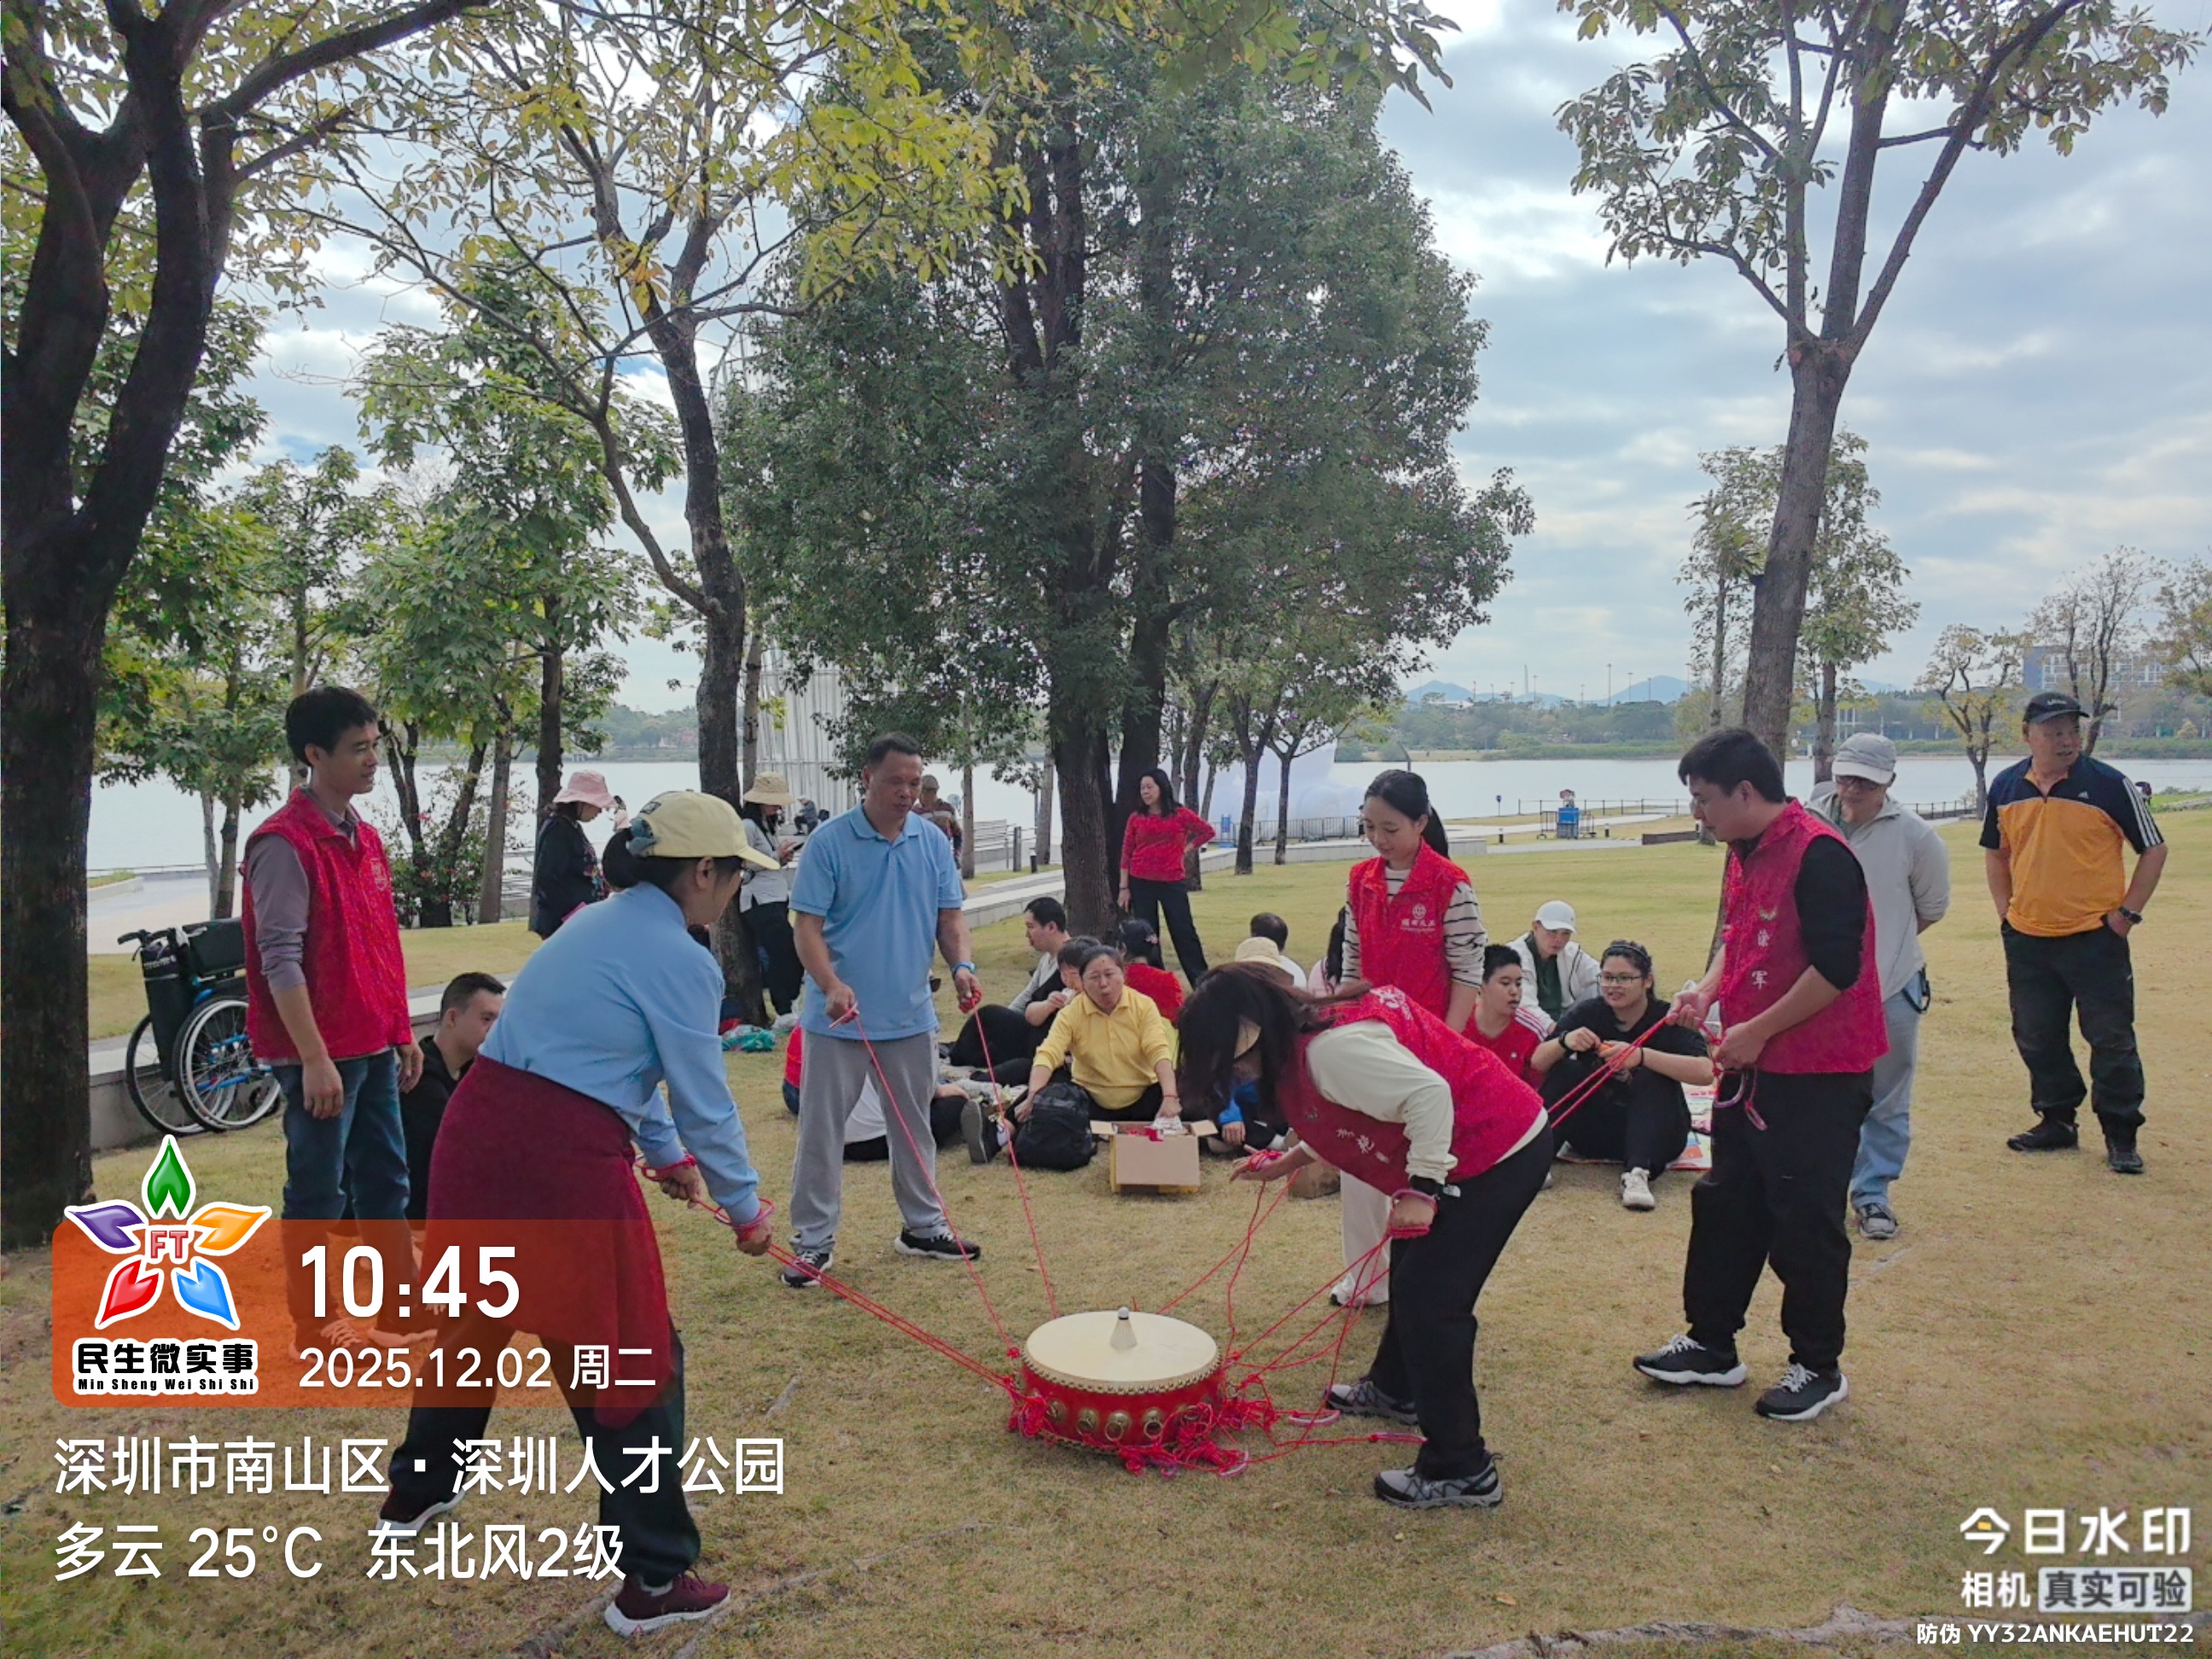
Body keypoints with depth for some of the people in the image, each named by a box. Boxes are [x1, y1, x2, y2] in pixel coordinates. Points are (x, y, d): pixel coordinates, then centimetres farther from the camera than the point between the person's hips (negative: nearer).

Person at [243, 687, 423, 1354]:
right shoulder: (285, 844, -16)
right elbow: (280, 960, -19)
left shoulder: (363, 837, 11)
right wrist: (314, 1059, -21)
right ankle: (313, 1326, 17)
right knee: (318, 1191, 3)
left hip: (374, 1046, 8)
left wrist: (403, 1032, 16)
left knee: (386, 1178, 16)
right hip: (321, 1053, -8)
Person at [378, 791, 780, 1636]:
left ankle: (415, 1494, 52)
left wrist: (666, 1152, 34)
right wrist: (745, 1206, 10)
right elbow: (705, 1103, -5)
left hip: (475, 1133, 9)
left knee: (473, 1319, 30)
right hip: (566, 1163, -9)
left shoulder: (595, 924, 16)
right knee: (634, 1362, 5)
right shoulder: (680, 961, -10)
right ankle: (653, 1582, 14)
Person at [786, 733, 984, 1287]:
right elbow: (807, 924, -12)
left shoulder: (933, 841, 3)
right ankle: (813, 1240, 15)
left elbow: (950, 915, 8)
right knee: (822, 1130, 3)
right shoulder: (830, 841, -10)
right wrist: (831, 985, -26)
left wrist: (961, 965, -11)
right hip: (840, 1017, -4)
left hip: (911, 1015, 4)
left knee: (914, 1126, 16)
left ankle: (923, 1226, 31)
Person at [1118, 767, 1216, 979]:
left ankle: (1201, 979, 7)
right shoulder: (1136, 818, 3)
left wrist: (1187, 850, 4)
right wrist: (1124, 888, 1)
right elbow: (1126, 854, 5)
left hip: (1172, 882, -1)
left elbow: (1208, 831, 14)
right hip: (1141, 883, 1)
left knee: (1184, 931, 1)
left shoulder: (1181, 815, 1)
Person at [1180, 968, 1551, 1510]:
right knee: (1412, 1269, 25)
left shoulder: (1332, 1048, -26)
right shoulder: (1309, 1036, 6)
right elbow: (1341, 1121, 21)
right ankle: (1395, 1389, 46)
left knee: (1431, 1302, -8)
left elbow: (1429, 1094, -32)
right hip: (1479, 1145, 11)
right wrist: (1284, 1163, 24)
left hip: (1499, 1153, -11)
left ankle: (1461, 1471, 1)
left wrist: (1422, 1189, -28)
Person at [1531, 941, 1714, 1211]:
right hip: (1595, 1131, 2)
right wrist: (1564, 1041, -30)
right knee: (1565, 1070, -20)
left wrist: (1641, 1055, -41)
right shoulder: (1587, 1013, -4)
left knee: (1653, 1078, -29)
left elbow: (1705, 1072, -30)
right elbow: (1538, 1062, -8)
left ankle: (1638, 1173, -41)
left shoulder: (1667, 1019, -13)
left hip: (1654, 1133, -2)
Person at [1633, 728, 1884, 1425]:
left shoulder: (1819, 857, -20)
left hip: (1817, 1077, -10)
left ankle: (1819, 1367, 20)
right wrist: (1708, 990, 3)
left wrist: (1758, 1030, -19)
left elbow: (1836, 968, -25)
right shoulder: (1745, 855, 10)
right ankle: (1712, 1346, 29)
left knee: (1806, 1225, 3)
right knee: (1725, 1207, 16)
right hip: (1751, 1067, 10)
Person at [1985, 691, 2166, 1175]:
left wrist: (2128, 912, -5)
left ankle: (2121, 1135, 12)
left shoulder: (2108, 784, -7)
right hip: (2027, 939, 4)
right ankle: (2056, 1121, 27)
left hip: (2096, 936, -4)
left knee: (2111, 1039, 1)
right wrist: (2006, 912, 10)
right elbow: (1996, 853, 18)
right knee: (2036, 1038, 12)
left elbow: (2154, 849, 0)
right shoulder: (2006, 787, 5)